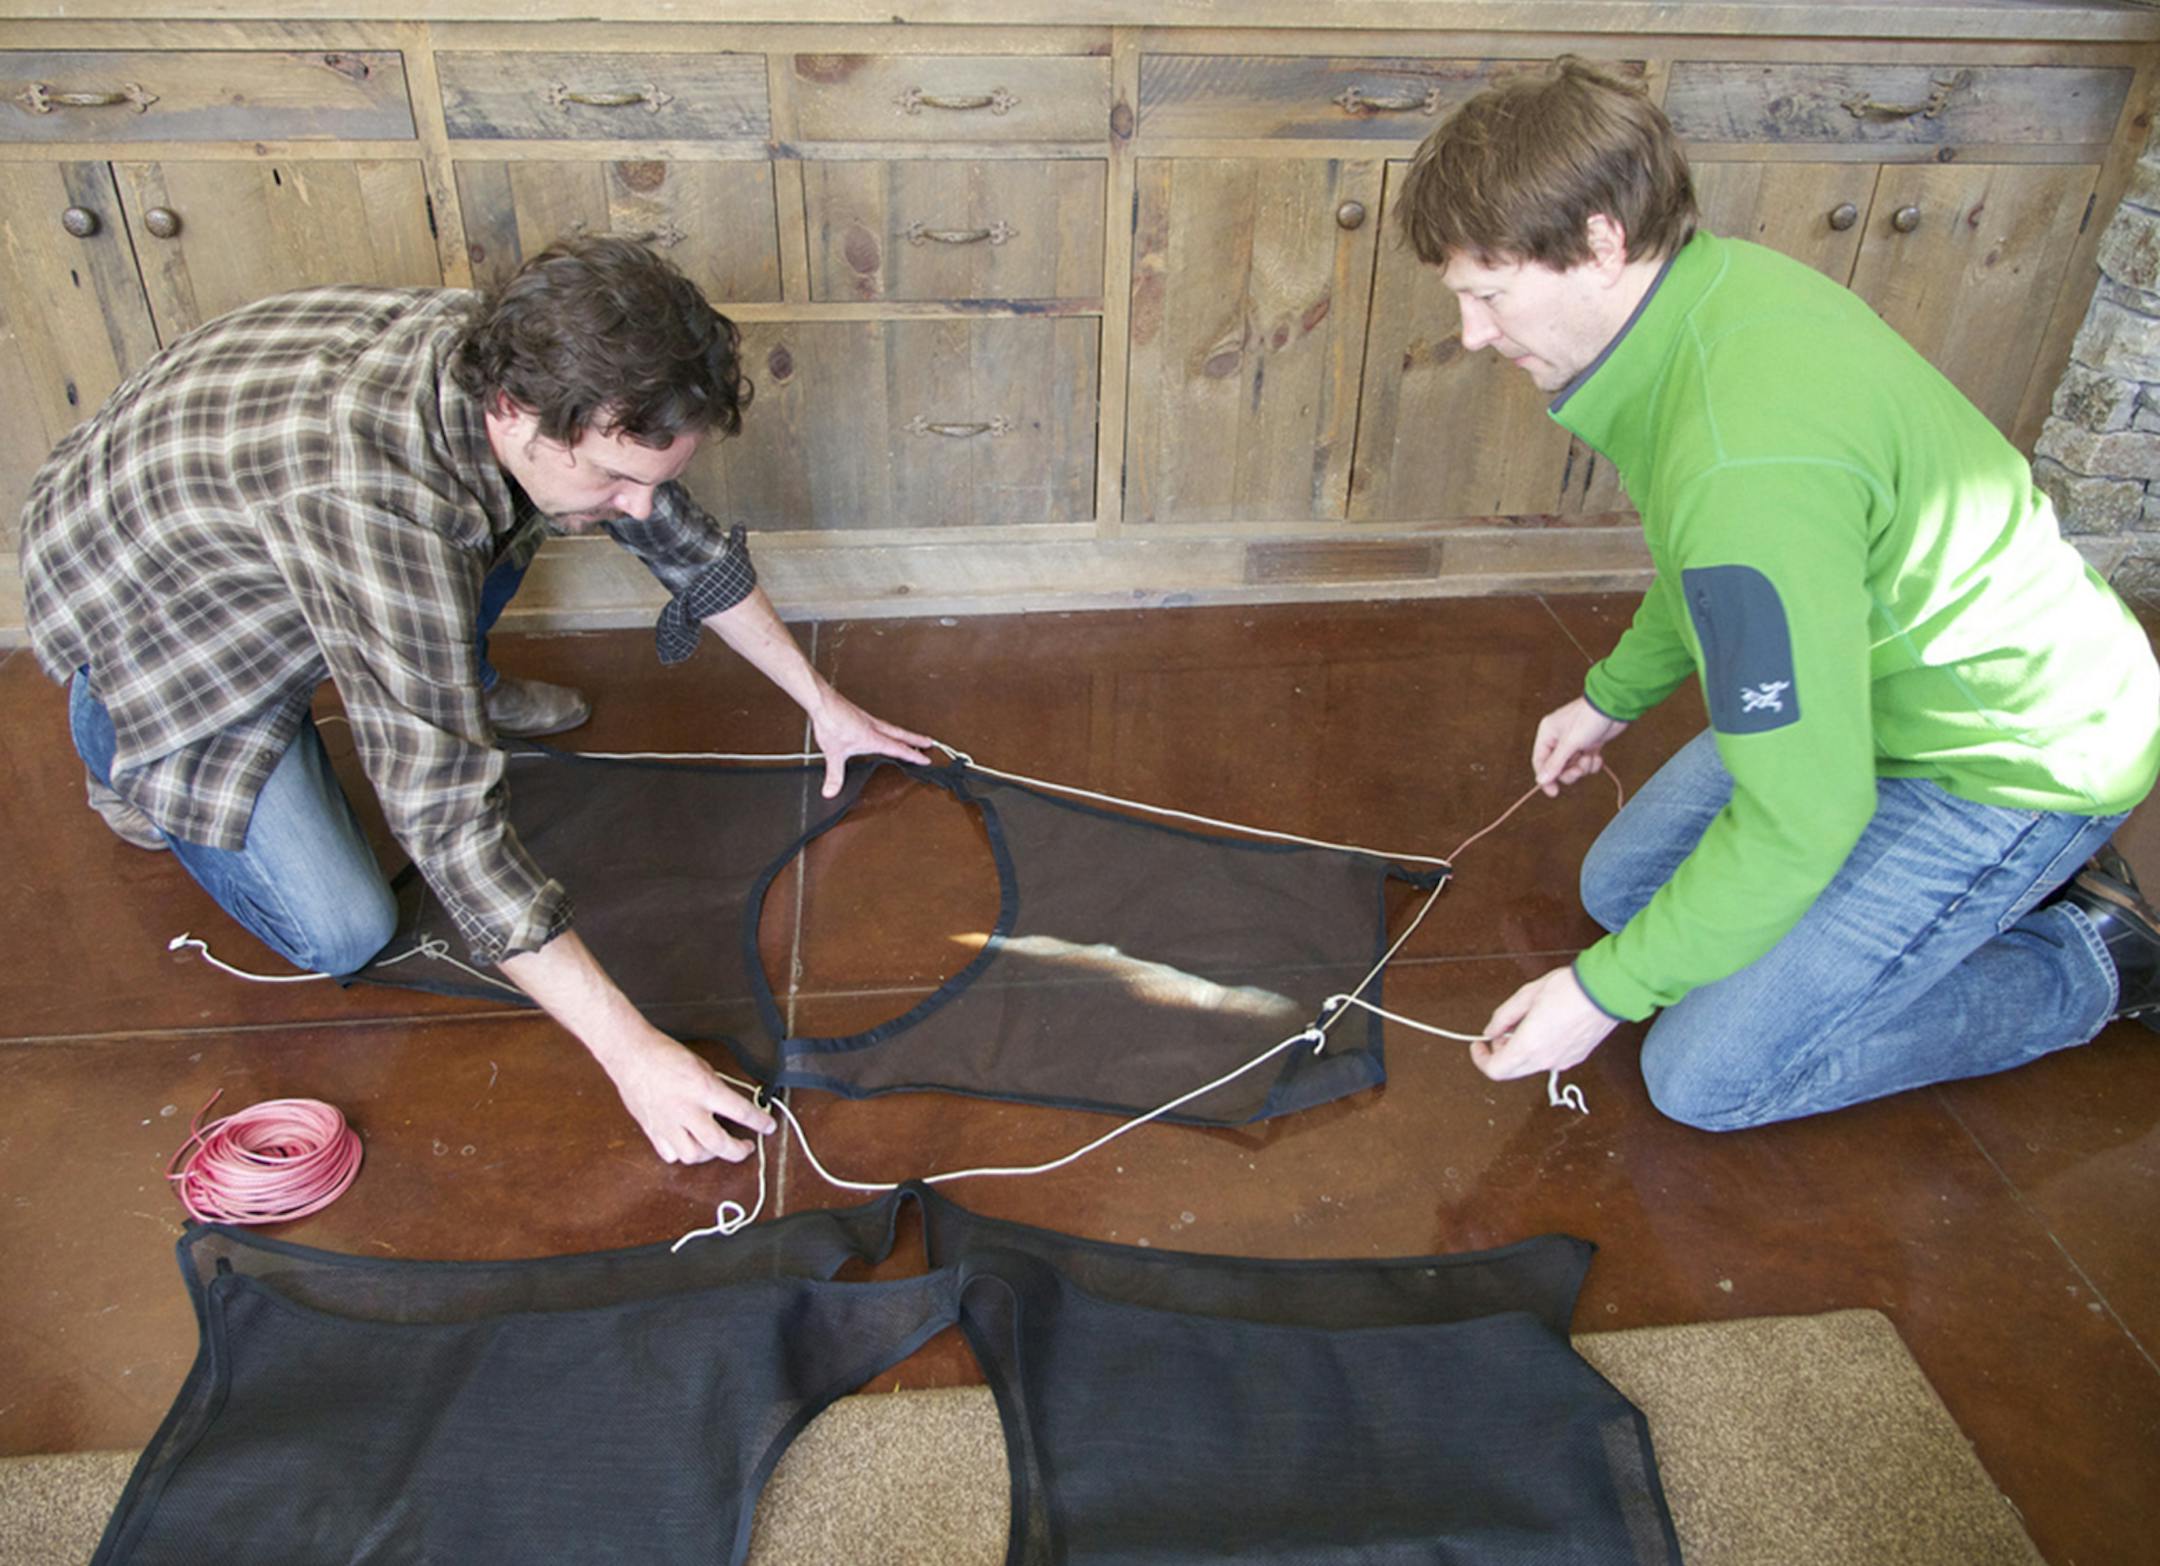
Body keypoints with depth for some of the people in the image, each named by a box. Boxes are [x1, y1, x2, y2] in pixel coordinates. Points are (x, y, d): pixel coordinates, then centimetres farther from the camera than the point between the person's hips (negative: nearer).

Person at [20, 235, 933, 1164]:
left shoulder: (535, 367, -21)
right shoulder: (375, 496, -44)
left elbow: (681, 538, -3)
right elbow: (444, 813, -42)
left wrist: (822, 704, 3)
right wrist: (629, 1052, -41)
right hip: (137, 602, -6)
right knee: (343, 936, -9)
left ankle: (464, 690, 19)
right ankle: (128, 752, 14)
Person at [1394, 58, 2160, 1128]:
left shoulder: (1745, 468, -38)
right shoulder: (1719, 279, -8)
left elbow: (1801, 818, -30)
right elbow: (1710, 574, 12)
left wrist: (1606, 990, -19)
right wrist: (1614, 694, 23)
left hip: (2016, 757, -9)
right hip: (1882, 690, 9)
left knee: (1707, 1075, -7)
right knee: (1621, 887, 14)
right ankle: (2023, 873, 21)